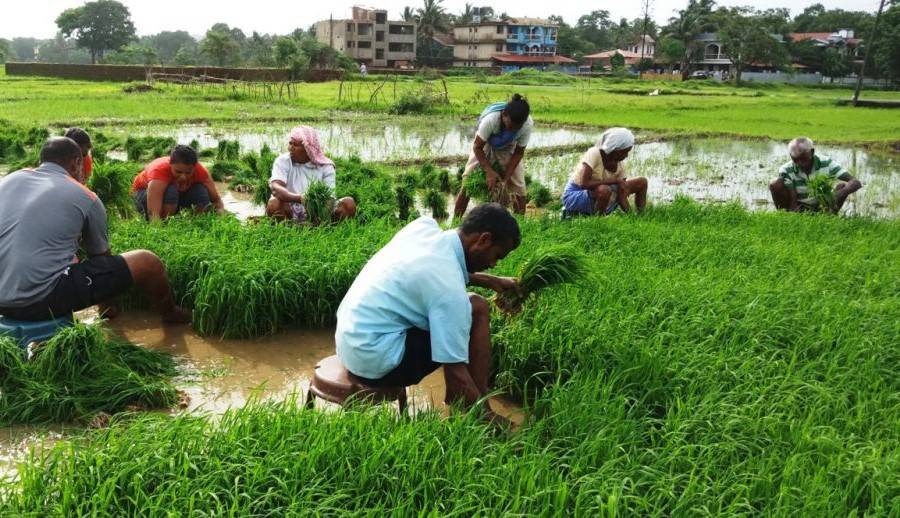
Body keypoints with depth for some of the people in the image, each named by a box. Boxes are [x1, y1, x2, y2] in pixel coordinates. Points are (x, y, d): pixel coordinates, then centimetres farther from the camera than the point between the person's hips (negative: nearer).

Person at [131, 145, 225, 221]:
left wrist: (219, 217, -44)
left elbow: (217, 200, -23)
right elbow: (153, 213, -49)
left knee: (202, 192, -27)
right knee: (171, 191, -37)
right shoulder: (160, 171, -40)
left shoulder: (200, 171, -29)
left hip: (179, 194, 4)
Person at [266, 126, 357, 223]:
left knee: (349, 203, -21)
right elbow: (275, 187, -20)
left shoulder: (325, 166, 1)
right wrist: (299, 198, -39)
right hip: (291, 210, -1)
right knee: (274, 204, -32)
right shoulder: (283, 161, -1)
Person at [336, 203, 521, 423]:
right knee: (477, 309, -9)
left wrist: (492, 281, 19)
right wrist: (488, 418, -10)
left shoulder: (424, 225, -2)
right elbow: (457, 377, -22)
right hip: (374, 362, -9)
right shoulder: (449, 289, -24)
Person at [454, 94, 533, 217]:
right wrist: (489, 172, -35)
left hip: (508, 149, 2)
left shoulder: (527, 125, -33)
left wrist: (506, 177, -23)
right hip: (486, 146, -2)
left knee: (518, 186, -5)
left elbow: (518, 152, -16)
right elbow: (477, 147, -26)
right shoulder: (491, 119, -41)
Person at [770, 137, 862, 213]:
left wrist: (837, 196, -42)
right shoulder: (786, 170, -16)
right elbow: (792, 201, -18)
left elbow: (856, 183, -23)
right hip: (798, 210, 0)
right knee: (776, 184, -23)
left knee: (842, 186, -23)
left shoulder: (826, 164, -15)